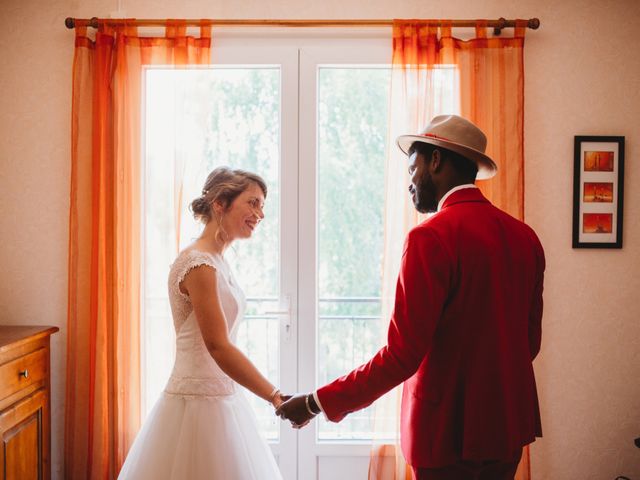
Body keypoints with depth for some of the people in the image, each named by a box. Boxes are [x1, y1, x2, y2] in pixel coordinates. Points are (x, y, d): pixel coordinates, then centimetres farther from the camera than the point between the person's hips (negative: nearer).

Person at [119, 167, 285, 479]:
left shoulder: (217, 262, 10)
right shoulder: (199, 264, -18)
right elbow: (219, 348, -24)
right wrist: (277, 397, -23)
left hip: (219, 396, 9)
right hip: (200, 402, -9)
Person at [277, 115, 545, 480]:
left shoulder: (431, 238, -19)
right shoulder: (524, 236, 2)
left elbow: (402, 355, -21)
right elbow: (531, 340, 10)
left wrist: (317, 402, -12)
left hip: (450, 430, -7)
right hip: (509, 426, 7)